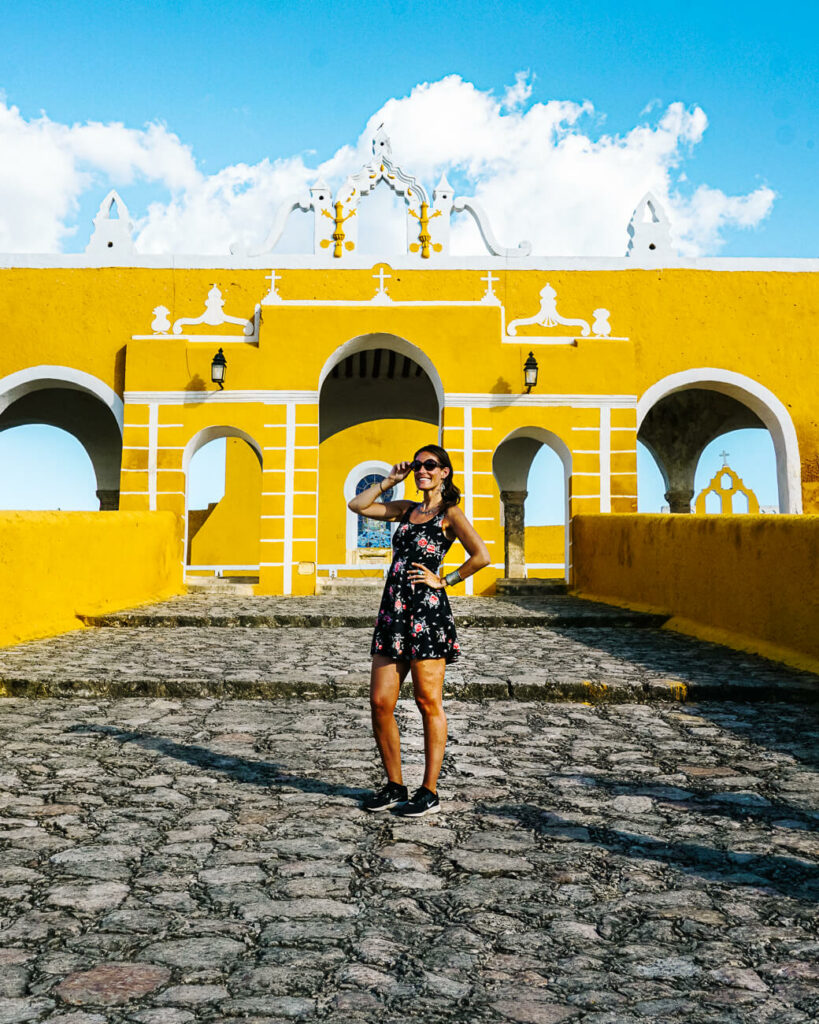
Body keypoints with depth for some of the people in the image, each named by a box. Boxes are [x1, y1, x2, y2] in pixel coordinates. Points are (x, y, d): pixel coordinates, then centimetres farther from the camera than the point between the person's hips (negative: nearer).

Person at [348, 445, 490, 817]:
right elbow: (357, 505, 20)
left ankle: (430, 792, 8)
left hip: (428, 611, -7)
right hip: (393, 611, 7)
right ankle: (394, 786, 17)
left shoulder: (450, 514, -1)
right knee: (380, 703, 4)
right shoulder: (406, 509, 18)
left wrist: (445, 581, -7)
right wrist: (390, 480, 16)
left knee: (428, 702, -1)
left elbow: (481, 556, -13)